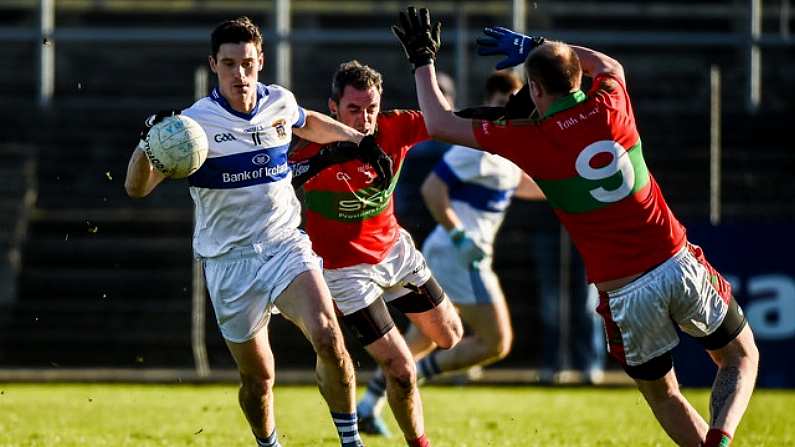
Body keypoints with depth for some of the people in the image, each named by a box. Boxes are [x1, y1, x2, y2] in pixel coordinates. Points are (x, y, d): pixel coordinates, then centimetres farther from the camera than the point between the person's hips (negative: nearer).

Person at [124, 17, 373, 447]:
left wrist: (357, 137, 27)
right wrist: (147, 143, -35)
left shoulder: (280, 103, 2)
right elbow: (136, 188, -17)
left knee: (327, 338, -20)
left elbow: (307, 123, 29)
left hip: (286, 246, 2)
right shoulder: (194, 122, -11)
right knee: (257, 378, 1)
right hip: (229, 262, -2)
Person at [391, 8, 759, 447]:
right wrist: (539, 48, 33)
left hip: (625, 295, -2)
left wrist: (422, 60, 17)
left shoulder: (530, 140, -6)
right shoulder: (610, 106, 2)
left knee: (661, 395, 20)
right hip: (680, 266, 2)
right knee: (741, 360, 18)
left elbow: (440, 123, 4)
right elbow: (609, 65, 30)